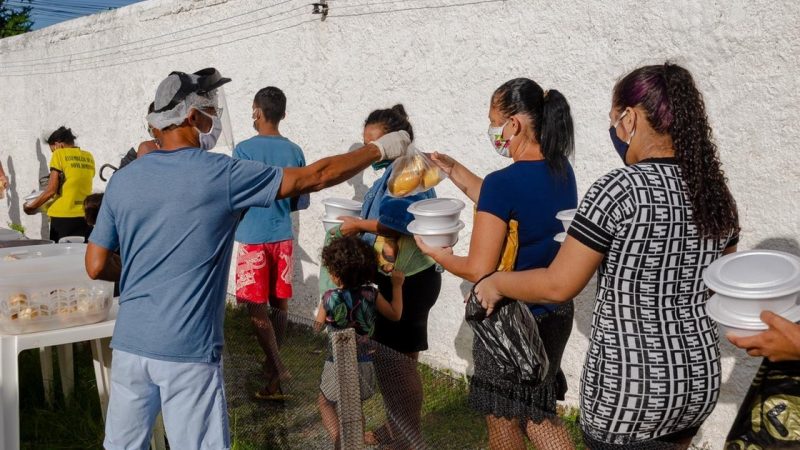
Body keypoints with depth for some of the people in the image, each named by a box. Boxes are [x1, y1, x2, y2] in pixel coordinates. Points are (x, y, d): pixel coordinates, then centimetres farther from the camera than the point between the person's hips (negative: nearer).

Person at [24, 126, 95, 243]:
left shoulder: (60, 154, -3)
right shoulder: (89, 157, 10)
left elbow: (52, 189, -8)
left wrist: (32, 206, 6)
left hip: (63, 216, -4)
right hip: (85, 216, 4)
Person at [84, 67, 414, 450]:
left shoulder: (122, 180, 3)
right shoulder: (221, 175, -11)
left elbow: (96, 267, 5)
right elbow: (313, 178, -6)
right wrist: (380, 149, 6)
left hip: (129, 344, 5)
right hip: (187, 351, -5)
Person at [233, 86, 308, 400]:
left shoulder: (245, 150, -11)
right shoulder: (295, 152, 3)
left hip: (253, 237, -5)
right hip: (283, 236, 5)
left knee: (257, 307, 0)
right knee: (280, 302, 13)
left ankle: (276, 372, -5)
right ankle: (273, 363, 27)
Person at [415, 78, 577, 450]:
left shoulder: (504, 182, -24)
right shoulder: (561, 171, 0)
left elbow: (479, 271, -21)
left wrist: (435, 252, -3)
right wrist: (454, 170, 16)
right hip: (556, 315, 8)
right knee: (537, 414, 24)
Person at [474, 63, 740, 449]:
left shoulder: (619, 188, -19)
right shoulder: (716, 193, 2)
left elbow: (557, 286, -15)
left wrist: (495, 282, 1)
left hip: (629, 389, -7)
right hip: (701, 380, 8)